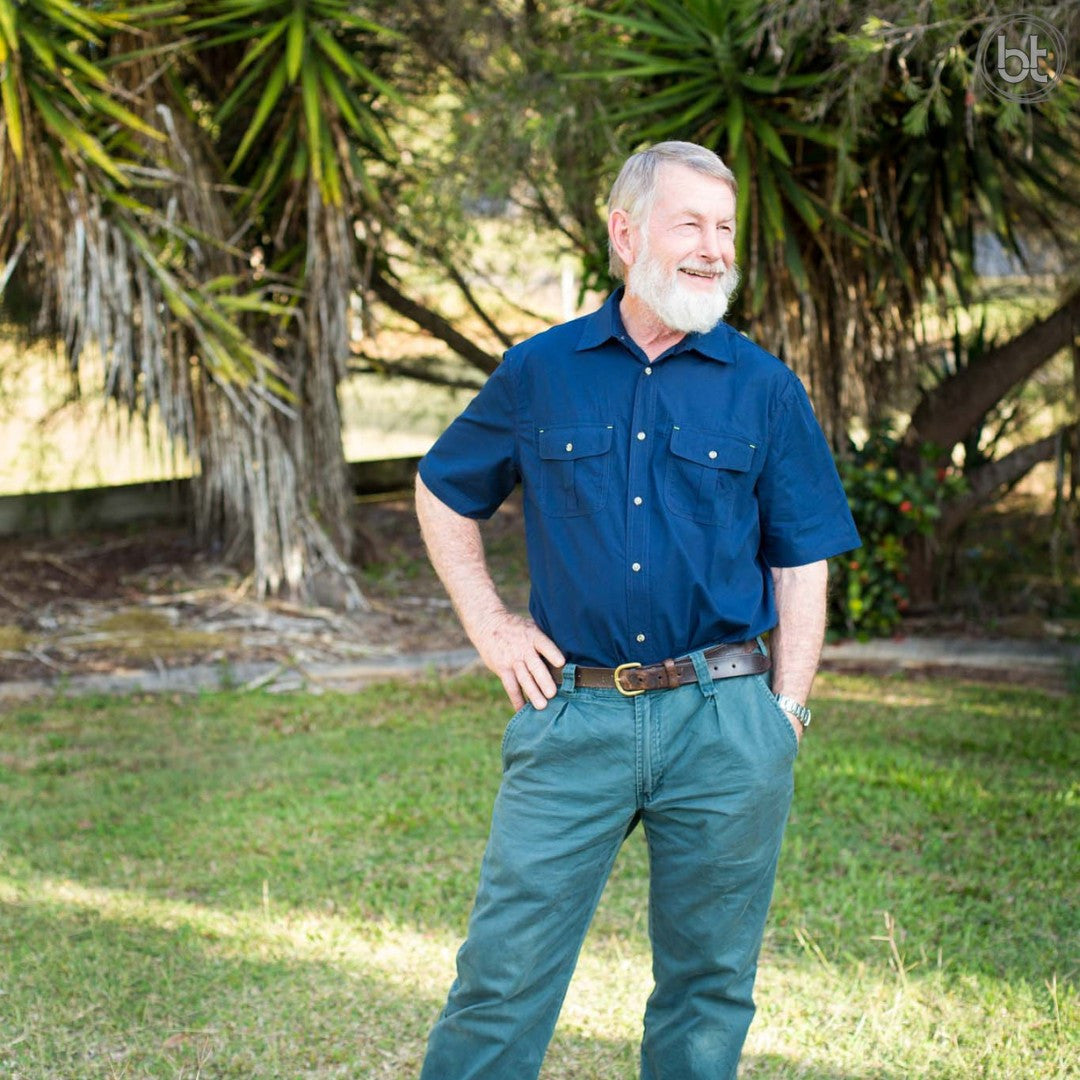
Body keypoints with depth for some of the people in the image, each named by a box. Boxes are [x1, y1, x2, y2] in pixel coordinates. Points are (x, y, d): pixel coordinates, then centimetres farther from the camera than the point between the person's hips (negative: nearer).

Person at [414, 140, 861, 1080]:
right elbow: (442, 494, 18)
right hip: (574, 714, 0)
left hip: (723, 724, 0)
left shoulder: (766, 390, 4)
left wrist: (786, 717, -1)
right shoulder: (539, 373, 5)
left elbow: (802, 566, 5)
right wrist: (488, 625, 9)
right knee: (506, 970, 0)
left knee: (708, 983, 10)